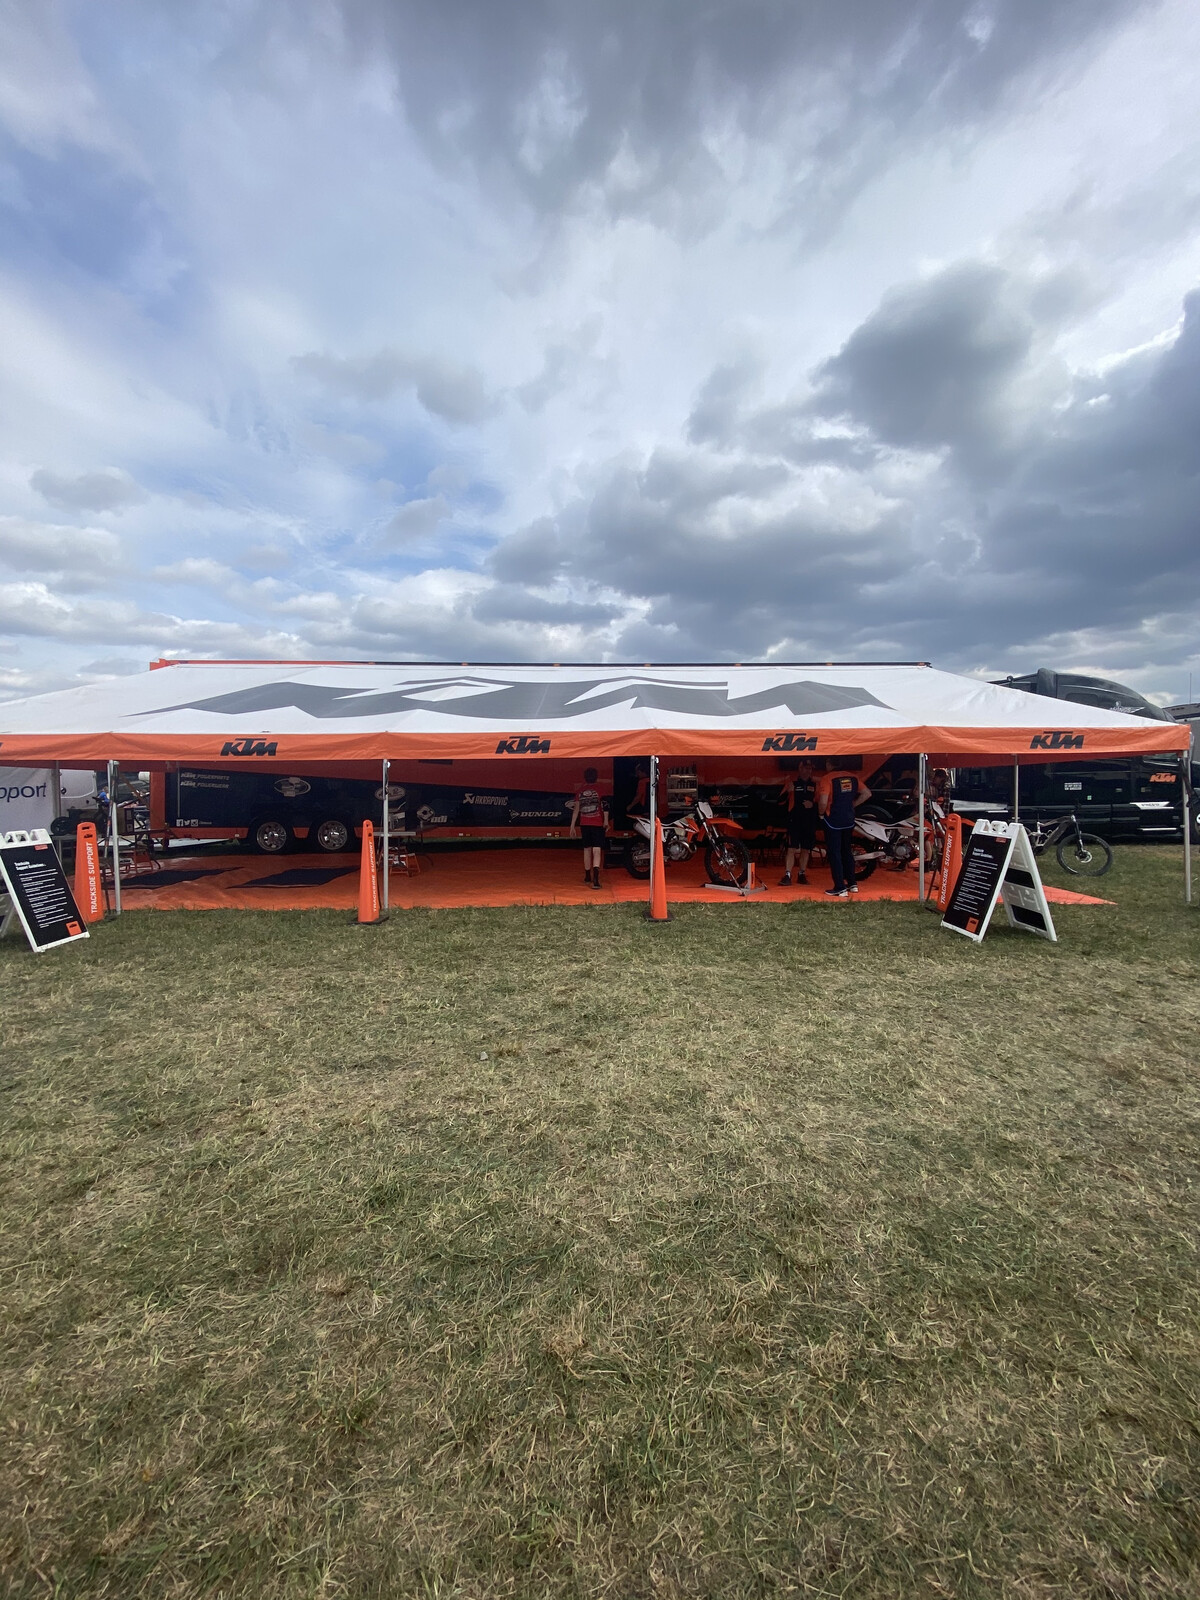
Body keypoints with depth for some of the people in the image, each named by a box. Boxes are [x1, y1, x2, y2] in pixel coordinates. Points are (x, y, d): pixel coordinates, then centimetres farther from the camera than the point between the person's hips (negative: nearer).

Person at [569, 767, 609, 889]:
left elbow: (576, 809, 4)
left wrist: (572, 826, 8)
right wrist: (606, 821, 2)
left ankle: (588, 877, 29)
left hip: (584, 824, 3)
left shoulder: (579, 792, 4)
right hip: (597, 824, -3)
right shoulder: (600, 790, -4)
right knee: (597, 850, -9)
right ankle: (595, 878, -26)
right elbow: (605, 807, -8)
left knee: (587, 849, 17)